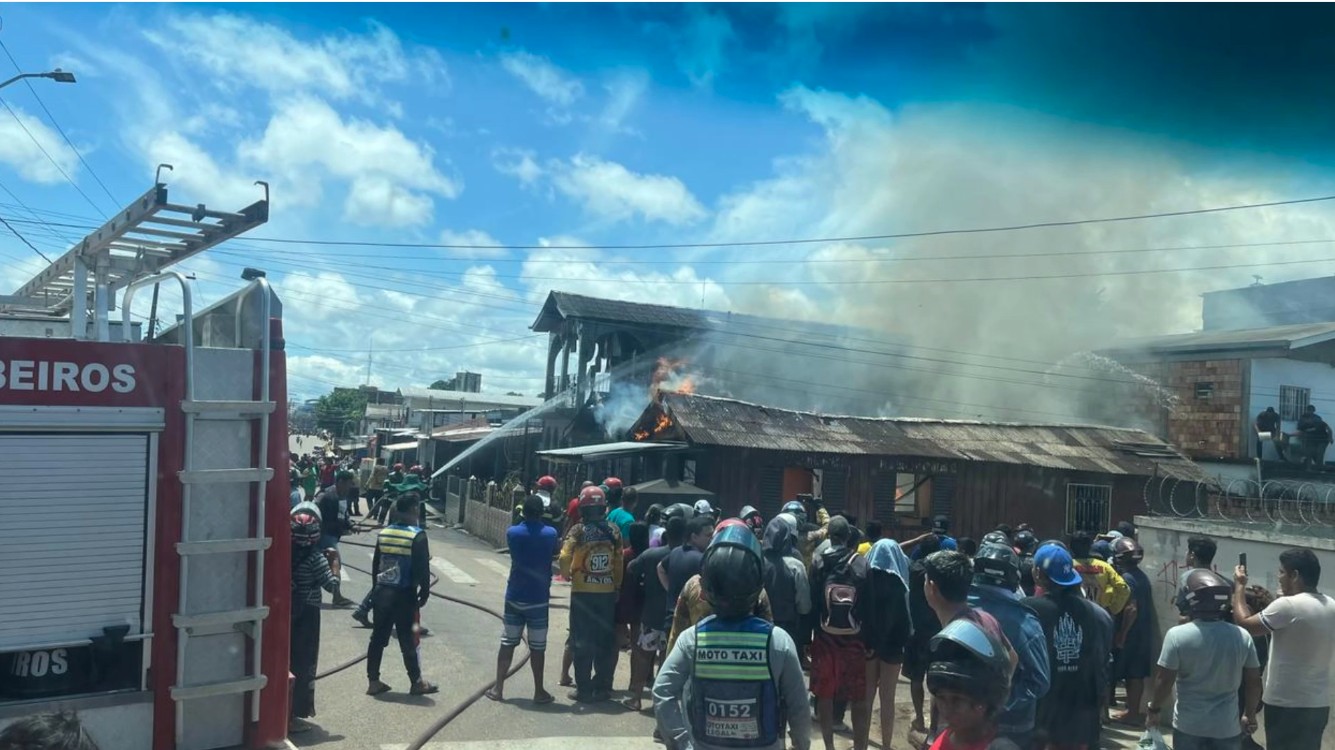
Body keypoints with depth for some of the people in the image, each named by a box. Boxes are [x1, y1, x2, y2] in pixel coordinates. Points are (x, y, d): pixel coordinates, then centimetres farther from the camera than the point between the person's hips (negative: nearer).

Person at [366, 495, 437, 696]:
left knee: (378, 638, 11)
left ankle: (373, 681, 16)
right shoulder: (417, 536, -14)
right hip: (404, 595, -6)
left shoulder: (383, 533, 5)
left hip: (382, 592, 6)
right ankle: (417, 682, 13)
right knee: (408, 640, 3)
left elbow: (375, 564, 12)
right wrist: (424, 593, -5)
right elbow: (422, 569, -15)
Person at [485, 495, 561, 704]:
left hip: (514, 597, 2)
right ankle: (539, 692, 13)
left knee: (507, 643, 11)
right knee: (537, 647, 7)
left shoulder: (513, 532, -7)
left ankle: (498, 688, 14)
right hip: (539, 599, -2)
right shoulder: (550, 534, -10)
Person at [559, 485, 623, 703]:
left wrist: (568, 574, 4)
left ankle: (584, 689, 8)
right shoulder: (613, 531, 0)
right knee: (605, 641, 12)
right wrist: (617, 586, 9)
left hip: (583, 593, -3)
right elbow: (619, 563, -1)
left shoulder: (578, 532, -9)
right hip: (608, 592, 3)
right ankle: (602, 687, 17)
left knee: (582, 642, 6)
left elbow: (564, 559, -16)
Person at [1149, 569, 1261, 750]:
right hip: (1227, 726, 2)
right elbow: (1254, 682, 2)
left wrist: (1154, 709, 5)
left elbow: (1164, 681, -11)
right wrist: (1249, 714, 19)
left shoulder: (1177, 635, -15)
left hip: (1189, 726, -2)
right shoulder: (1242, 636, -6)